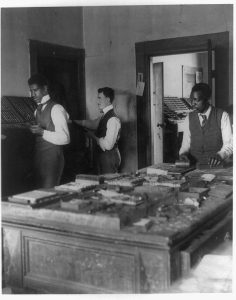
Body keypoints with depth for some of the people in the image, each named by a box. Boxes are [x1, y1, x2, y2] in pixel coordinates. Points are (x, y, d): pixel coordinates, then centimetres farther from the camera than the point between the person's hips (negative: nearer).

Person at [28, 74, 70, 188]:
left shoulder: (56, 109, -9)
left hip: (52, 158, -7)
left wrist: (42, 132, -22)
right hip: (39, 159, 7)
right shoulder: (37, 111, 13)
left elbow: (65, 138, -15)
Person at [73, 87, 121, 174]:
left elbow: (108, 145, -24)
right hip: (102, 156, 9)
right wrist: (73, 121, 27)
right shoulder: (104, 116, 6)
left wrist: (93, 136, -11)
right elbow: (92, 123, 27)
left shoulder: (113, 119, -20)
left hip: (109, 158, -9)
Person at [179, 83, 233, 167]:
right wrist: (183, 153, -8)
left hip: (216, 166, -2)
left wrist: (220, 155, -21)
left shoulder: (222, 116, 1)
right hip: (194, 167, 3)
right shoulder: (189, 119, 10)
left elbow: (229, 143, -3)